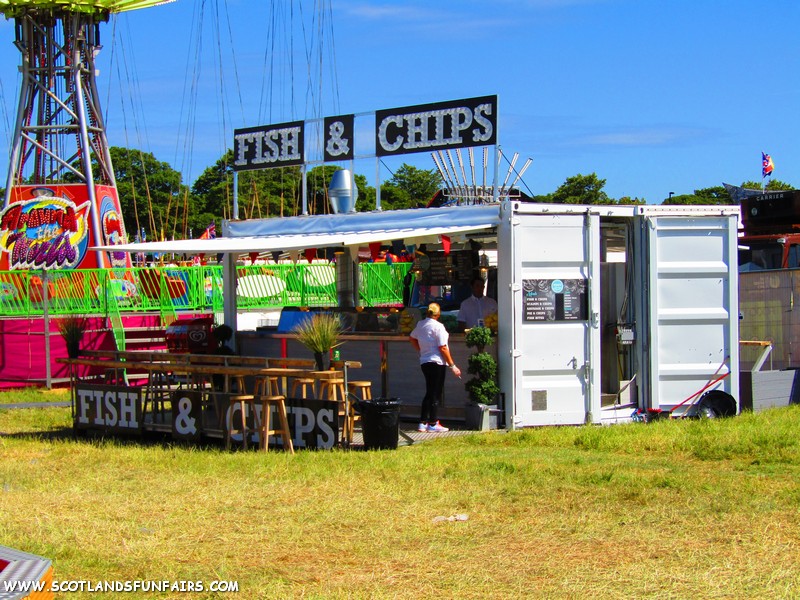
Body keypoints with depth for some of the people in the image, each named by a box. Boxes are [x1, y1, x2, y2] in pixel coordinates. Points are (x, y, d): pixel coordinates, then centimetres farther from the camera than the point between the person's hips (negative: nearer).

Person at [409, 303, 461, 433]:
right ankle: (433, 424, 1)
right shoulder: (438, 327, -14)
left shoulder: (420, 324, 8)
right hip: (437, 363, -7)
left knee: (429, 393, 15)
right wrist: (453, 365, -11)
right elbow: (443, 348, -16)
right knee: (436, 394, -1)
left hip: (424, 362, 7)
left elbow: (411, 338, 24)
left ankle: (422, 423, 14)